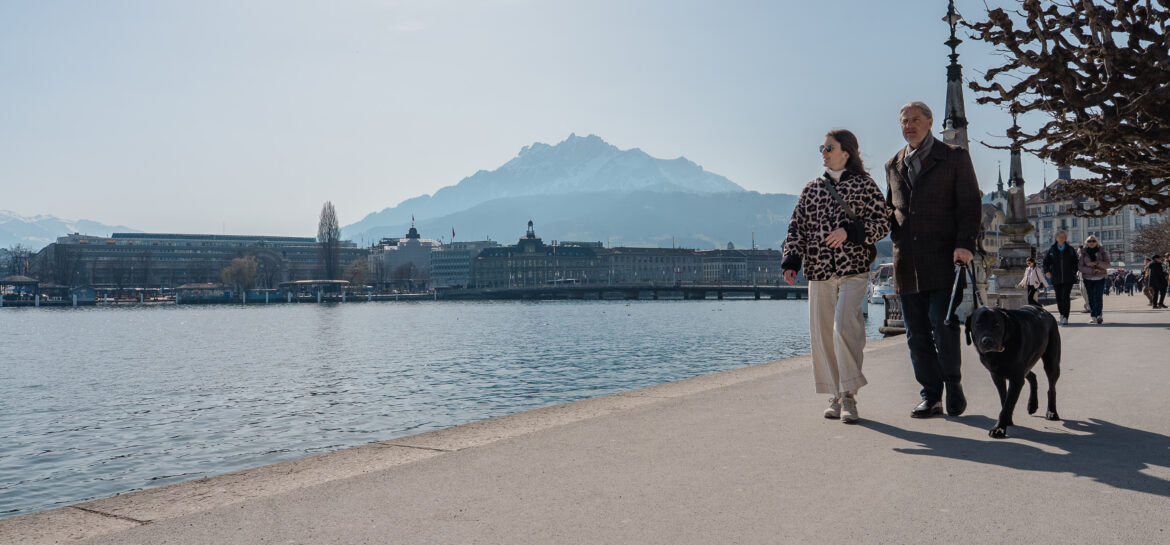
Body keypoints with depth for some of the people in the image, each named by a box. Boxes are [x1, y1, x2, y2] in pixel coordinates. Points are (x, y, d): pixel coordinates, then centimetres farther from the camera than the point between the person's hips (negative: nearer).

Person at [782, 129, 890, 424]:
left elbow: (883, 222, 1)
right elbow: (796, 228, 12)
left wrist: (850, 231, -14)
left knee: (845, 327, -17)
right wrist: (791, 261, -1)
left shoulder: (864, 185, 5)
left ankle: (849, 395, -6)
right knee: (823, 334, 4)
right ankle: (836, 396, 16)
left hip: (853, 270, -4)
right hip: (819, 271, 4)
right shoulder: (811, 189, 15)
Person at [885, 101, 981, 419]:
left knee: (943, 325, -10)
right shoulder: (894, 166, 19)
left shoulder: (954, 158, 6)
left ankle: (953, 384, 13)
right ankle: (930, 397, 12)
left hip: (943, 258, -4)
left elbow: (969, 205, -1)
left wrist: (964, 244, -13)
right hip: (906, 261, 4)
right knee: (917, 333, 4)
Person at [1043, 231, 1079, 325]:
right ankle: (1062, 314, 31)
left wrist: (1074, 273, 0)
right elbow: (1046, 261, 4)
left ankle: (1065, 318, -10)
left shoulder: (1070, 249, 4)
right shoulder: (1052, 250, 4)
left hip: (1068, 278, -2)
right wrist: (1047, 271, -12)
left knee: (1065, 297, -11)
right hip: (1056, 279, 2)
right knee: (1058, 298, 8)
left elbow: (1075, 262, 10)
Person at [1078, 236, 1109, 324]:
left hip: (1100, 278, -1)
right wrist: (1092, 270, -15)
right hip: (1088, 278, 1)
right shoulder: (1083, 253, 4)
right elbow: (1080, 266, -3)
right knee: (1091, 297, 0)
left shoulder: (1101, 251, 5)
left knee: (1098, 296, -12)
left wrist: (1096, 263, -19)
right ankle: (1093, 316, 6)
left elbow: (1107, 264, -3)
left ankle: (1098, 315, -11)